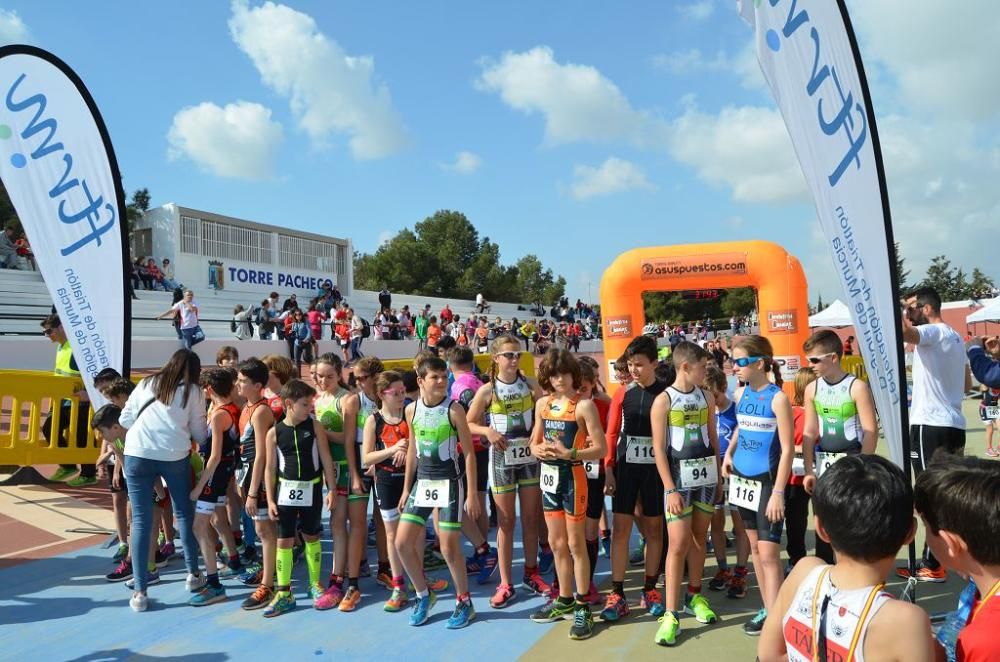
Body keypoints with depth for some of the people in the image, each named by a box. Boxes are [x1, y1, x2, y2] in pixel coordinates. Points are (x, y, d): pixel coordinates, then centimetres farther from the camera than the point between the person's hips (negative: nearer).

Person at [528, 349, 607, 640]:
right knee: (557, 543, 16)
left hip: (572, 477, -6)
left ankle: (583, 607, 16)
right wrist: (538, 450, -9)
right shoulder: (543, 404, 6)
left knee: (575, 543, 4)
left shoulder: (583, 405, -13)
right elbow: (534, 442, 13)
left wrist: (568, 454, -28)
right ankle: (564, 600, 31)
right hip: (549, 476, 6)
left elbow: (600, 448, -17)